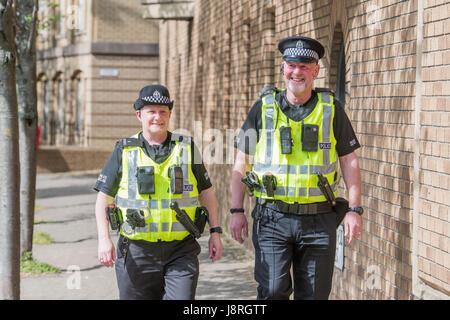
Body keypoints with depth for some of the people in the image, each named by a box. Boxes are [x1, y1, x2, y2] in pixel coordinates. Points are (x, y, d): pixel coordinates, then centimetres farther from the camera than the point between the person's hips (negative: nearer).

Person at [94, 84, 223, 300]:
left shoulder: (187, 149, 8)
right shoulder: (124, 151, 4)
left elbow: (206, 193, 14)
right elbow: (103, 198, 5)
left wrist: (215, 232, 6)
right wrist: (104, 240, -6)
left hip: (181, 251, 0)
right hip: (137, 251, 0)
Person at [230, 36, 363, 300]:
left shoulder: (331, 108, 5)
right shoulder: (264, 107, 5)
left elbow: (349, 161, 8)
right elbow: (242, 163, 8)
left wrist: (355, 209, -1)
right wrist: (237, 210, 2)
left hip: (319, 220, 1)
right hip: (273, 218, -1)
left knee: (313, 294, 5)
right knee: (272, 292, -10)